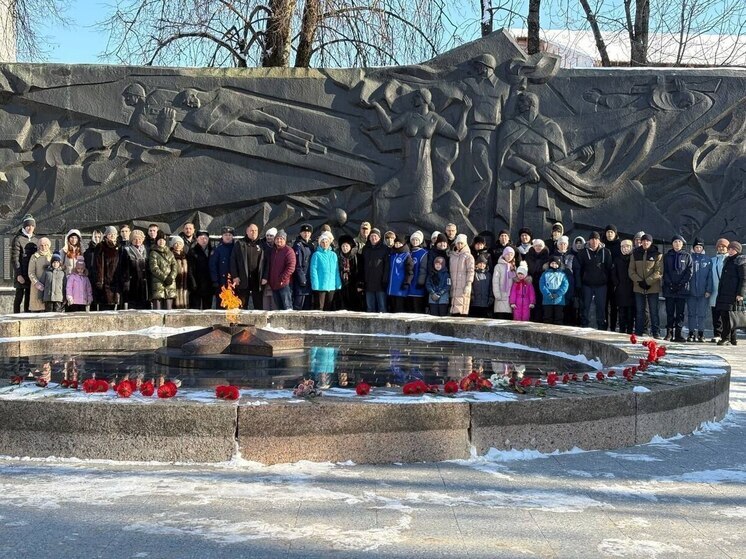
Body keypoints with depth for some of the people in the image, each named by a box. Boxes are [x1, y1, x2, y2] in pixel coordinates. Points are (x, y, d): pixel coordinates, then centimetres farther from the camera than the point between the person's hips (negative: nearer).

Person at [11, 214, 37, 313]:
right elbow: (14, 259, -9)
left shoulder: (35, 240, 14)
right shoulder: (18, 239, -4)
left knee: (29, 299, 8)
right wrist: (18, 274, -16)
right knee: (19, 297, -3)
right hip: (21, 275, -5)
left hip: (32, 275, 5)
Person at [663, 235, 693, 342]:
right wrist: (670, 284, -8)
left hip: (682, 288, -1)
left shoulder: (687, 256, 8)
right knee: (669, 312, 0)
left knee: (680, 312, -1)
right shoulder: (667, 256, 10)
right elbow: (665, 272, 5)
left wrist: (681, 284, -9)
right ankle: (669, 333, 3)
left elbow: (689, 272, 2)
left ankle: (678, 334, 1)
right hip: (669, 288, 1)